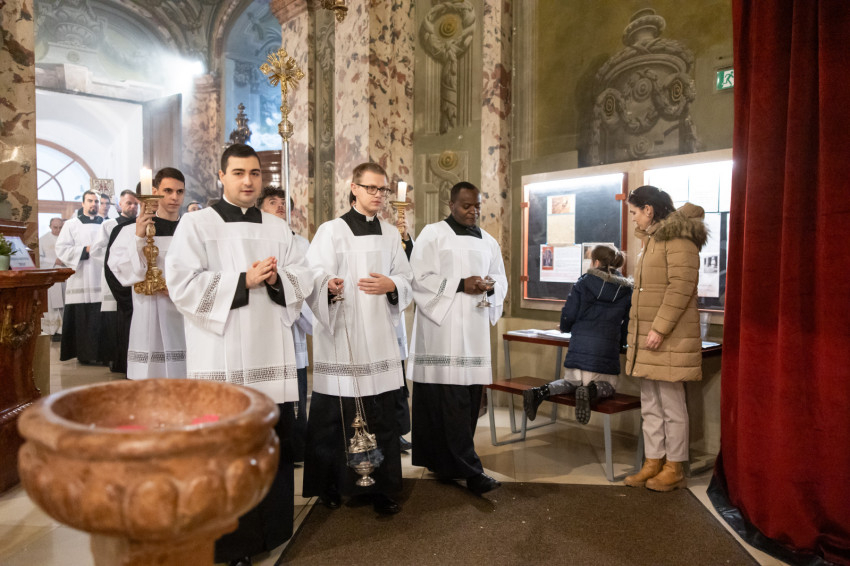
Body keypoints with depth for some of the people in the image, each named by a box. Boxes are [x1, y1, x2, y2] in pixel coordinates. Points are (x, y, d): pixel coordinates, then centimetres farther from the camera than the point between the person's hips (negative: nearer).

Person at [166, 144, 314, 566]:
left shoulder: (278, 228, 13)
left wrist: (276, 279, -11)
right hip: (222, 360, -4)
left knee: (273, 446, 10)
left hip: (271, 355, 4)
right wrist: (244, 281, -16)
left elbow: (303, 281, 10)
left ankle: (270, 530, 28)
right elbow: (184, 285, -10)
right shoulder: (196, 224, 0)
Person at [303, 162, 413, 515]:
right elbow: (314, 278, -8)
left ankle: (379, 487, 16)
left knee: (381, 415, 4)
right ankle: (329, 485, 19)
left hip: (379, 335, 4)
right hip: (339, 335, -3)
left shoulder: (390, 234, 14)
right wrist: (328, 286, -30)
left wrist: (390, 285, -10)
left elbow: (406, 278, 11)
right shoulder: (331, 231, 1)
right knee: (334, 414, 2)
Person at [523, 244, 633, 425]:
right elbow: (627, 324, 8)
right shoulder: (626, 290, 8)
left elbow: (568, 317, 1)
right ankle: (592, 391, -15)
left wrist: (565, 328, 22)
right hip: (608, 351, 0)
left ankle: (541, 391, -8)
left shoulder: (584, 283, 2)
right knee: (607, 387, 21)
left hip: (579, 348, 0)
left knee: (572, 382, 22)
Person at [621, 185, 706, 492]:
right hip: (646, 335, 9)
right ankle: (653, 463, 22)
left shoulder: (677, 239, -10)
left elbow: (682, 286, -20)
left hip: (669, 338, -9)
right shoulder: (651, 240, 18)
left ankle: (674, 468, 13)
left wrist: (660, 328, -22)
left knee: (672, 404, 1)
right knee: (650, 405, 13)